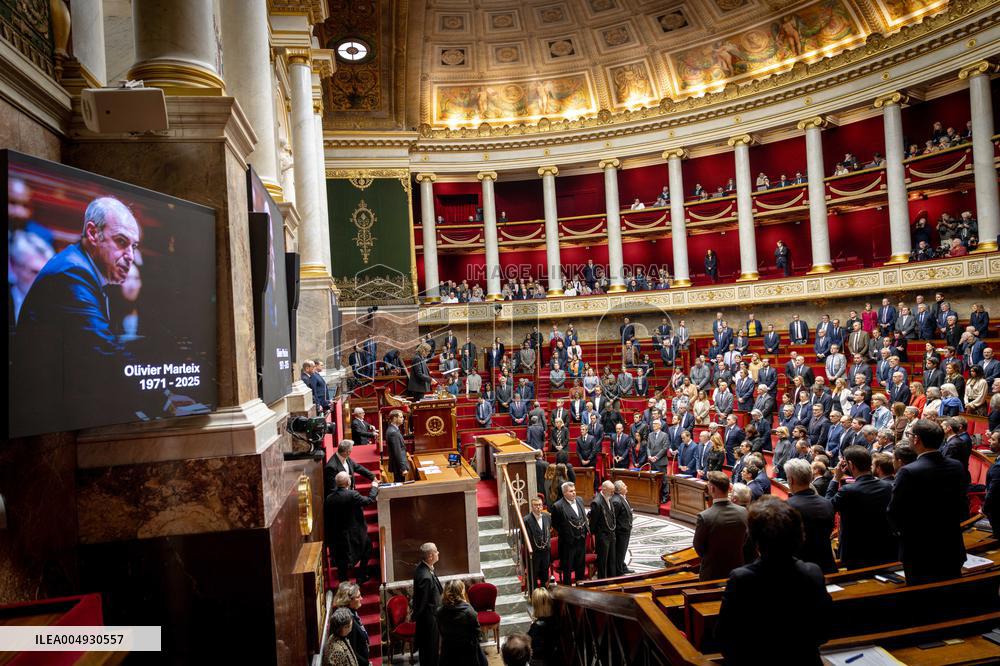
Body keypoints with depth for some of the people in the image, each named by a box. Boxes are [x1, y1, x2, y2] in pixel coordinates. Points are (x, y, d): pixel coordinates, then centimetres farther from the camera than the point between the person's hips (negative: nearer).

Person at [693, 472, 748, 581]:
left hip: (712, 573, -4)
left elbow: (698, 547, -11)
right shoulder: (743, 512, -13)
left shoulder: (704, 517, -26)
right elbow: (744, 539, 2)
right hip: (736, 569, 4)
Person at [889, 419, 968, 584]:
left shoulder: (908, 473, -22)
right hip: (953, 550, 6)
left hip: (920, 554, -5)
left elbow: (894, 517, -16)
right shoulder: (957, 467, -3)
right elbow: (963, 512, 6)